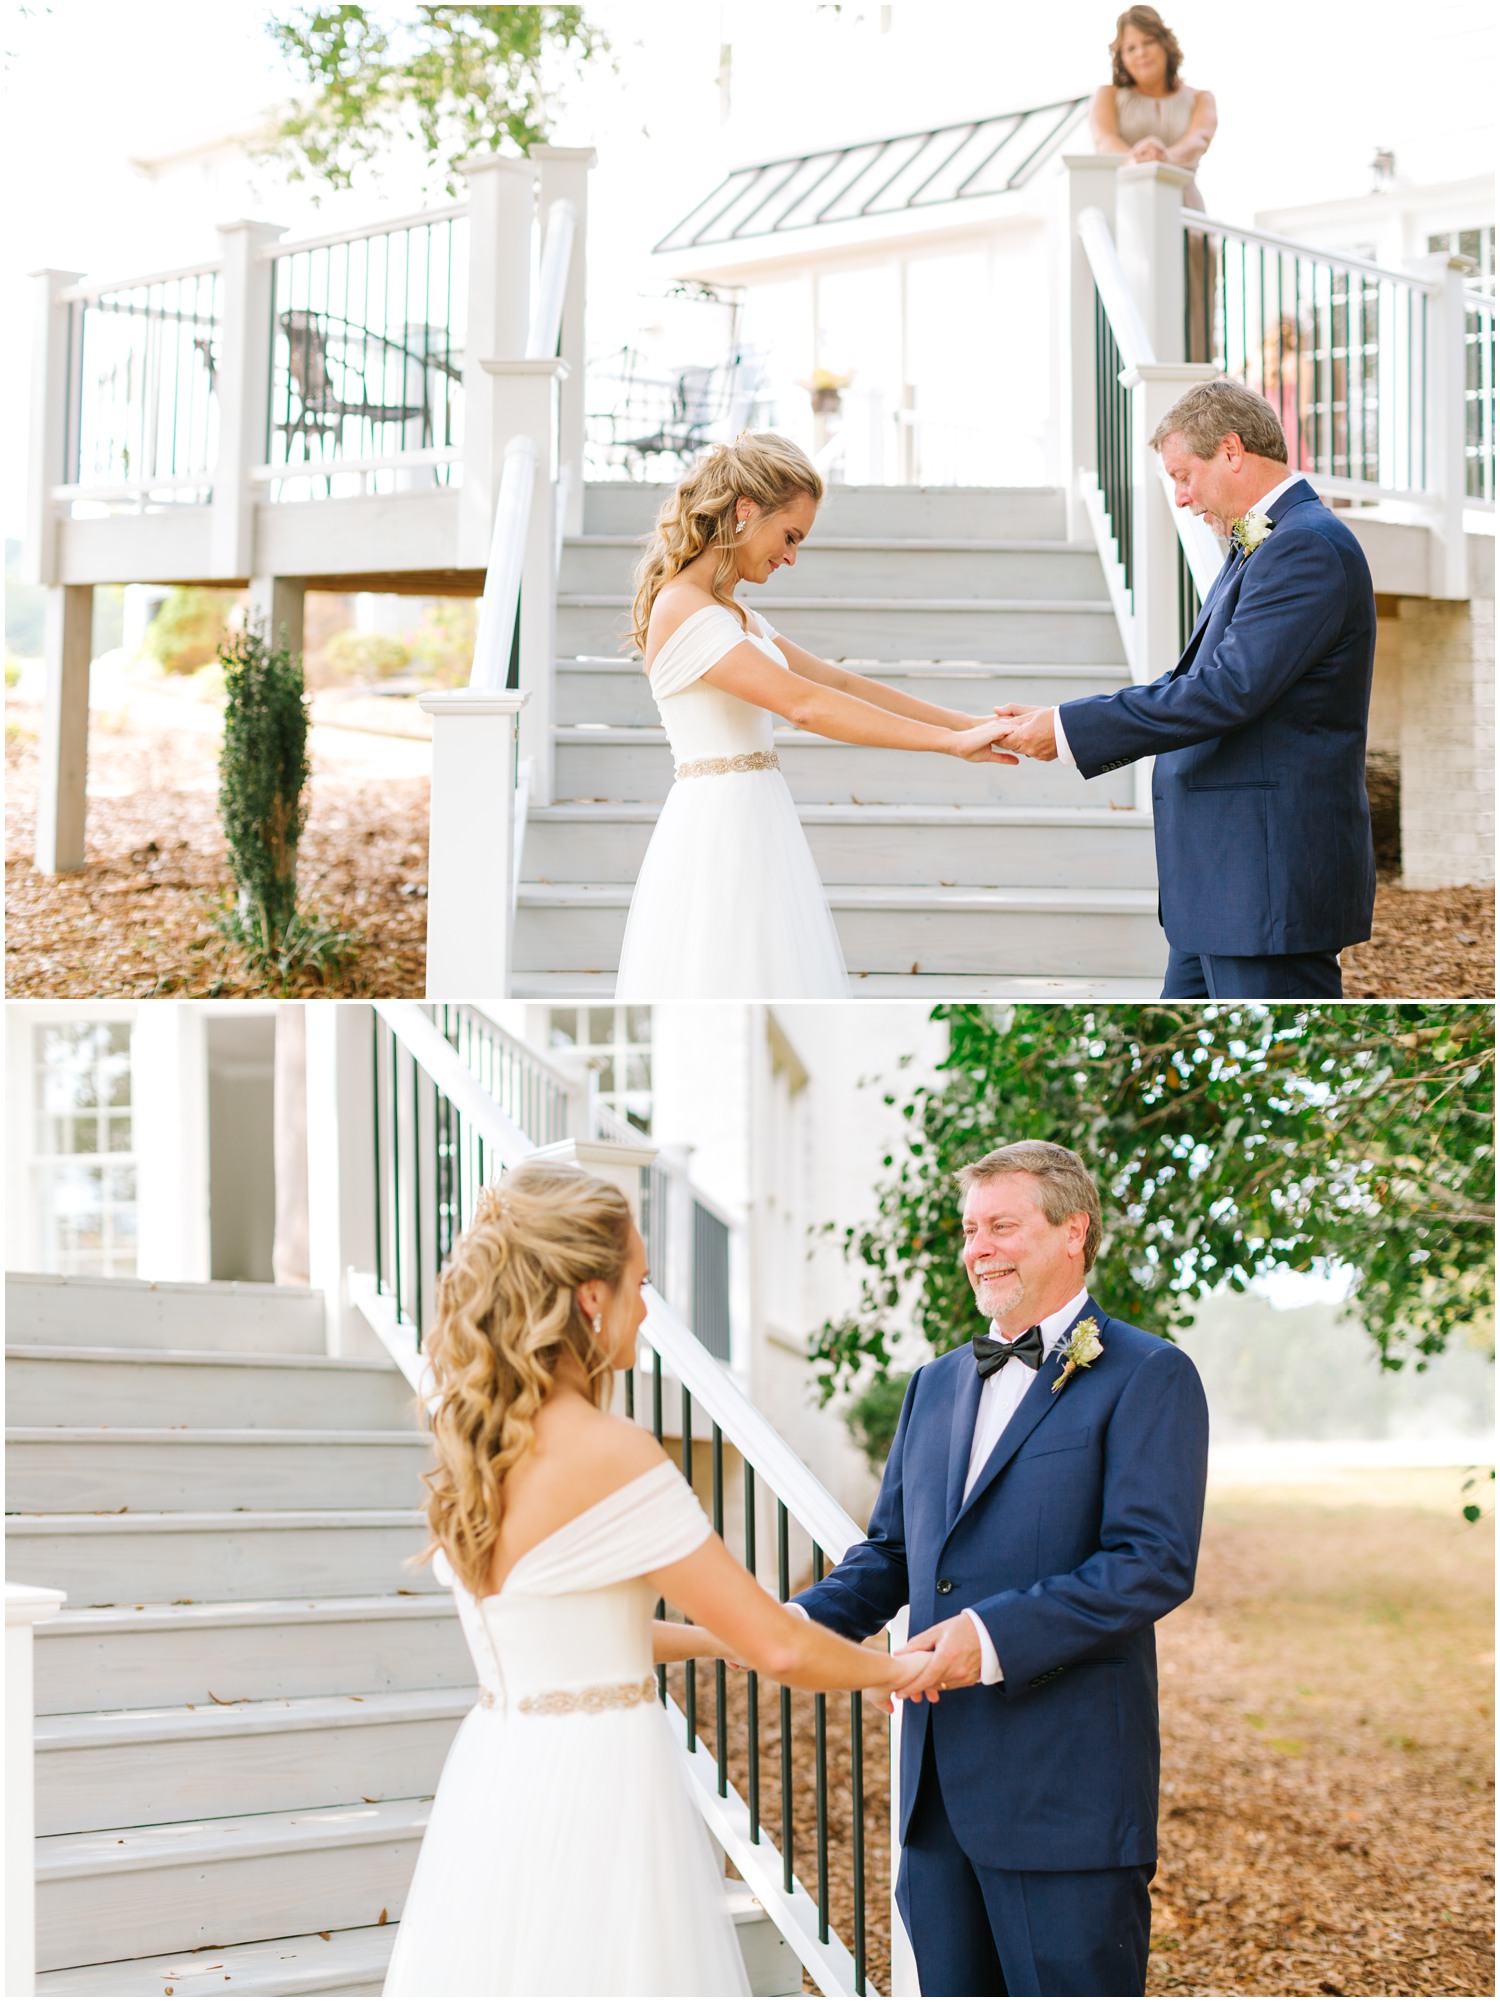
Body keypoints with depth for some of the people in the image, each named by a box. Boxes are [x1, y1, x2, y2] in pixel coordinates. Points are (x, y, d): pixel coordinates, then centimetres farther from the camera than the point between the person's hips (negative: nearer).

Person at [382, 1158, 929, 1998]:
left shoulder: (474, 1443, 5)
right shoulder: (611, 1454, -17)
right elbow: (777, 1646, -13)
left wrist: (722, 1636, 25)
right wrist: (896, 1668, 5)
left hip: (494, 1776, 8)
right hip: (595, 1789, -8)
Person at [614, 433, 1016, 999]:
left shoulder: (731, 615, 16)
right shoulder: (682, 610, -15)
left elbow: (839, 682, 16)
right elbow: (804, 704, -22)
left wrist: (967, 723, 9)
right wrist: (951, 743, -21)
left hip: (753, 824, 10)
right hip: (717, 822, -10)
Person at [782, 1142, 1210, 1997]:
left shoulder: (1147, 1377, -5)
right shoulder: (936, 1386, 18)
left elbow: (1156, 1564, -15)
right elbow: (889, 1554, 19)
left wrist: (997, 1636, -23)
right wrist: (804, 1623, -2)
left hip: (1065, 1792, -7)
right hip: (941, 1790, 7)